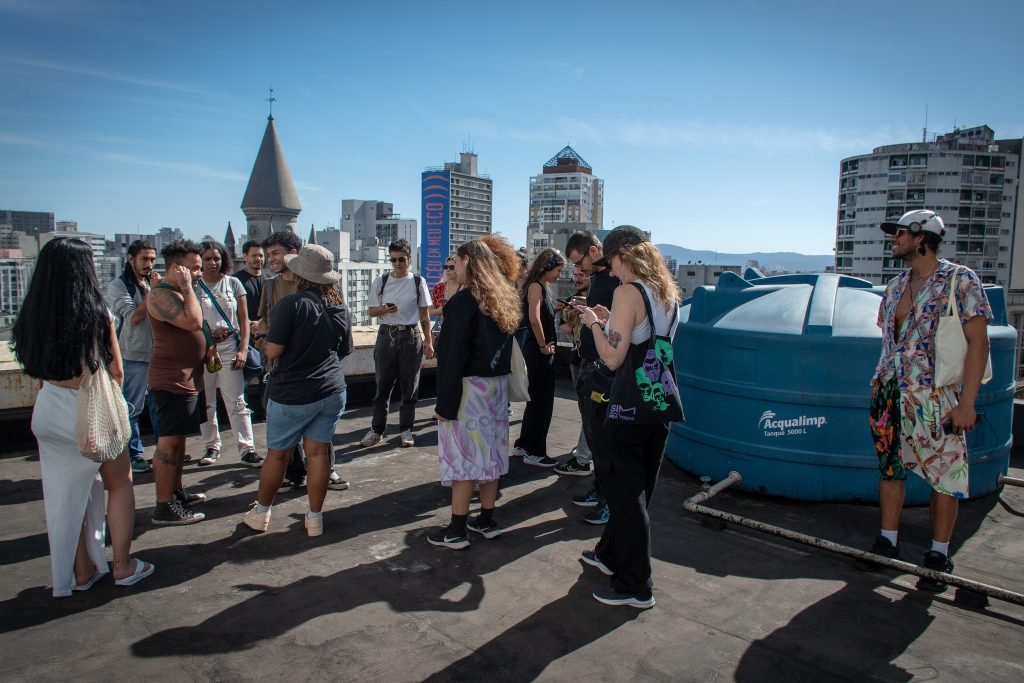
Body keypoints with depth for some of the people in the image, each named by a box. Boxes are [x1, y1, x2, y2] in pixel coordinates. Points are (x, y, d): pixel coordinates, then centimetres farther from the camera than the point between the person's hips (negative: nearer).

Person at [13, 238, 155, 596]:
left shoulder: (31, 317, -4)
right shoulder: (96, 315, -18)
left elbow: (34, 368, 4)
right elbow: (115, 371, -8)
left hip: (48, 408, 5)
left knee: (64, 493, 16)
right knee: (120, 484, 15)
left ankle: (81, 570, 29)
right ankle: (123, 565, 20)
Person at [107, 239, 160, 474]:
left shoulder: (154, 283, 13)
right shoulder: (118, 285, -5)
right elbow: (134, 317, -14)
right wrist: (152, 291, -12)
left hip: (158, 353, 6)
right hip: (134, 356, -6)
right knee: (132, 409, 2)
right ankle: (134, 454, 13)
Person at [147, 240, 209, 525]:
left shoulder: (179, 293, 16)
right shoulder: (161, 295, -17)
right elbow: (193, 321, -29)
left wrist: (207, 351, 16)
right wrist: (187, 287, -21)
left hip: (188, 378, 11)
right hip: (172, 380, -11)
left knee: (178, 438, 17)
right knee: (169, 441, -7)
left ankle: (177, 492, 27)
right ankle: (164, 507, -1)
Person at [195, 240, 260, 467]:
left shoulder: (233, 283, 6)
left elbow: (244, 320, 5)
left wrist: (243, 349, -4)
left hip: (230, 350, 0)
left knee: (237, 403, -2)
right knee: (205, 404, 8)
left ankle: (247, 450, 1)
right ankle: (212, 447, 22)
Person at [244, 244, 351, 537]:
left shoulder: (291, 304, -15)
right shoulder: (340, 308, 4)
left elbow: (273, 351, -15)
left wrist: (265, 339, 6)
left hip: (292, 395, -4)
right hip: (331, 391, 4)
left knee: (277, 454, 11)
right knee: (319, 452, 8)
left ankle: (261, 512, 27)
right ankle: (315, 518, 14)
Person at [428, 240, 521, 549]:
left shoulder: (463, 300, -14)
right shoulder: (505, 299, 9)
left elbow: (453, 355, -18)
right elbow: (504, 346, 10)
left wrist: (445, 402, -15)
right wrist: (499, 381, 13)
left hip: (468, 387, -8)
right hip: (497, 384, 8)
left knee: (463, 454, -2)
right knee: (489, 451, 13)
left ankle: (456, 531, 6)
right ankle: (486, 521, 24)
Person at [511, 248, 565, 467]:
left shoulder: (543, 287, 15)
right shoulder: (536, 286, -14)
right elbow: (534, 319, -27)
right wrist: (543, 346, -18)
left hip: (539, 350, 10)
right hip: (537, 350, -10)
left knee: (537, 399, 17)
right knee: (542, 400, -2)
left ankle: (524, 445, 28)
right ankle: (534, 452, 8)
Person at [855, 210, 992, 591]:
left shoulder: (960, 281, -7)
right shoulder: (895, 286, 11)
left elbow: (978, 342, -10)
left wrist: (966, 403, -16)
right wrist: (880, 388, 14)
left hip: (936, 399, -6)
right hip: (890, 396, 6)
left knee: (944, 476, 3)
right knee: (889, 468, 11)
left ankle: (939, 556, 17)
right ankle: (888, 543, 24)